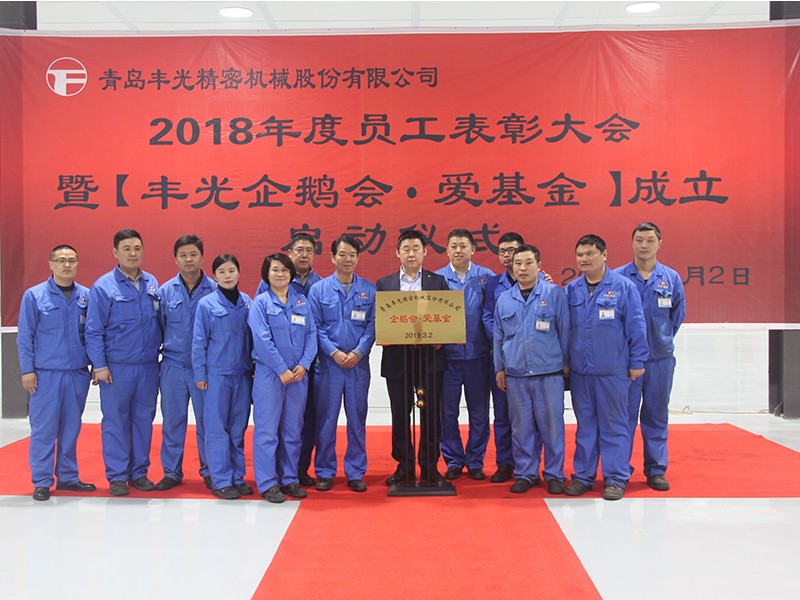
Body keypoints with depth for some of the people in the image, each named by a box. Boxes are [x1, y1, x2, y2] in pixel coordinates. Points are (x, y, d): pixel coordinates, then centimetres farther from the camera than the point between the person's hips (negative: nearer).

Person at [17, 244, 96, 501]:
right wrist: (27, 370, -6)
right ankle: (42, 482, 8)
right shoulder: (34, 296, -1)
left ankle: (68, 477, 21)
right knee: (43, 429, 0)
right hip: (46, 373, -3)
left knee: (71, 428, 10)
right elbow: (25, 337, -1)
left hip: (78, 373, 3)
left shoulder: (86, 296, 7)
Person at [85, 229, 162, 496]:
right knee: (116, 421, 3)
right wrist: (99, 366, -10)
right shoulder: (103, 287, -6)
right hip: (117, 368, -4)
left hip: (149, 366, 4)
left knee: (143, 419, 10)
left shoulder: (152, 283, 8)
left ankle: (139, 472, 21)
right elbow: (93, 331, -6)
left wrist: (161, 353, 8)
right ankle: (117, 476, 13)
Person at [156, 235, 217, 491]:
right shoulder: (165, 291, 4)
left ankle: (209, 471, 18)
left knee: (207, 420, 5)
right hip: (173, 365, 2)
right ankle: (171, 472, 19)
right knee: (172, 420, 8)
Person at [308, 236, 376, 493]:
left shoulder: (369, 290, 5)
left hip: (359, 363, 1)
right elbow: (315, 326, -1)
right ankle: (325, 472, 14)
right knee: (326, 419, 3)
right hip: (328, 364, -1)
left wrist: (359, 352, -12)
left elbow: (372, 325, 2)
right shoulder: (319, 289, 3)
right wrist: (334, 352, -12)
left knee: (357, 419, 6)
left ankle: (356, 473, 16)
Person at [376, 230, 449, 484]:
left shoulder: (438, 281, 8)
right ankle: (404, 466, 17)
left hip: (430, 357, 0)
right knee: (400, 415, 6)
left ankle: (430, 466, 14)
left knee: (431, 414, 3)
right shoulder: (384, 284, 9)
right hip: (397, 358, 1)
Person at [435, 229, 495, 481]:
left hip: (478, 355, 0)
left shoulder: (486, 277, 2)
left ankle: (475, 461, 20)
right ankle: (453, 461, 19)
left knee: (479, 412, 8)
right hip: (447, 355, 0)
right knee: (448, 411, 6)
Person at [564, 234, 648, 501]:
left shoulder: (623, 287, -4)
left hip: (613, 371, -4)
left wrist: (636, 362, -4)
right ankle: (583, 476, 22)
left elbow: (636, 327, -3)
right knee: (585, 424, 12)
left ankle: (616, 478, 13)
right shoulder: (571, 290, 7)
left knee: (614, 425, 4)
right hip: (579, 370, 4)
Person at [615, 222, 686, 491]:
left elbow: (678, 314, 13)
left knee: (657, 416, 10)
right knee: (624, 416, 2)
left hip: (661, 358, 2)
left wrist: (662, 339, 9)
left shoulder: (671, 278, 4)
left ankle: (656, 470, 19)